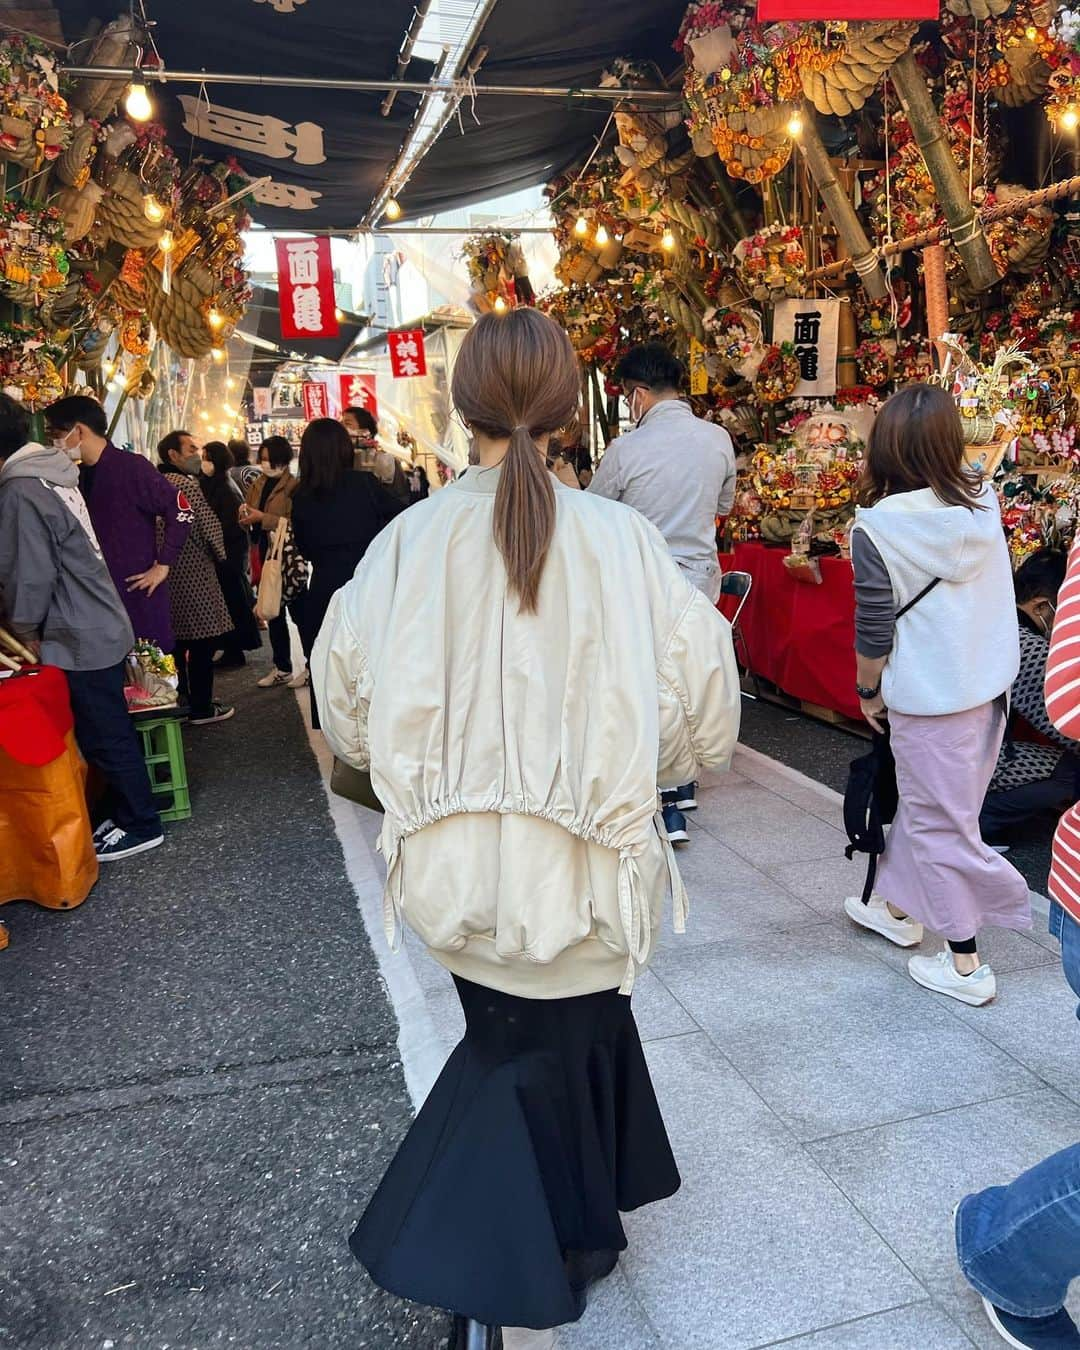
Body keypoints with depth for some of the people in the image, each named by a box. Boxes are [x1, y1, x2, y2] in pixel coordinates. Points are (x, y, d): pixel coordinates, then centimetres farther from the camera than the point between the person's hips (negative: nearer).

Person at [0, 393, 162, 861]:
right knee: (110, 732, 17)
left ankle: (140, 825, 15)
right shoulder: (49, 474, 9)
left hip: (80, 639, -9)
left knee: (103, 738, 3)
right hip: (99, 627, 9)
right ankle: (132, 812, 29)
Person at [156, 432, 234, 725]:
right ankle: (201, 708, 4)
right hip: (194, 572, -9)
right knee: (203, 641, -1)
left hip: (168, 572, 9)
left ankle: (181, 700, 25)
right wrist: (221, 556, 5)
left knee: (177, 640, 15)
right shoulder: (186, 484, -14)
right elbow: (209, 527, -13)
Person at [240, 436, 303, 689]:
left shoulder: (293, 486, -12)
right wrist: (245, 513, -6)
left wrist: (262, 518, -23)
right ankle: (281, 668, 23)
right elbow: (249, 521, 15)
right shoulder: (258, 484, 11)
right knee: (273, 613, 13)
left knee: (297, 611, 0)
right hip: (266, 555, 8)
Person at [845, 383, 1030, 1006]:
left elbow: (875, 627, -14)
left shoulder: (879, 525, -18)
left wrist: (868, 690, 0)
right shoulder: (986, 501, -1)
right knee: (927, 802, 21)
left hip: (930, 693, -6)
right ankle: (897, 906, 39)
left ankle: (966, 964, 17)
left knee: (942, 822, 6)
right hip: (992, 681, 6)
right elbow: (997, 589, 11)